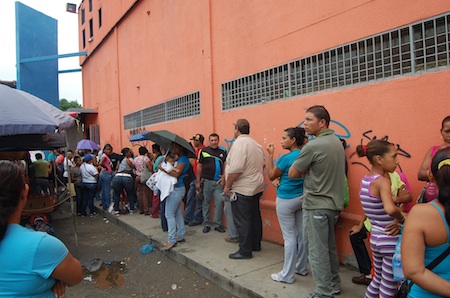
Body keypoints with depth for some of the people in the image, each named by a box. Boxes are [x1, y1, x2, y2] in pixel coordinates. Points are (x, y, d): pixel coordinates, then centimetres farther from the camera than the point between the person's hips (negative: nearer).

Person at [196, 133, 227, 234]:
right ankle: (206, 224, 19)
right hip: (206, 181, -2)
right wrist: (198, 182, -1)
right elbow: (199, 167, 1)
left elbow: (225, 166, 12)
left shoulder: (222, 152, 7)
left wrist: (223, 177, -3)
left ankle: (217, 224, 12)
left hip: (218, 182, 2)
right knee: (206, 203, 6)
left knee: (219, 202, -1)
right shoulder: (204, 151, 0)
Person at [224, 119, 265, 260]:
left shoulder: (239, 143, -18)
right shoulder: (256, 144, 12)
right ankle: (256, 245, 30)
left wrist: (227, 186, -15)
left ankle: (245, 251, 7)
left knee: (242, 221, -1)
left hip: (242, 190, -10)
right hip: (256, 188, 10)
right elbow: (262, 165, 19)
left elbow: (235, 169, -24)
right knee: (254, 217, 18)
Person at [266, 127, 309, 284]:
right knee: (301, 234, 15)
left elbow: (271, 176, -6)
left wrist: (270, 155, -5)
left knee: (290, 236, -1)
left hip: (286, 200, -7)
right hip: (301, 198, 8)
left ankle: (287, 275, 11)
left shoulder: (286, 158, -18)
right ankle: (301, 267, 30)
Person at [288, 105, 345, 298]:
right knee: (329, 248, 20)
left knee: (317, 251, 3)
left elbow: (292, 173, -12)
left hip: (316, 205, -9)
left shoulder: (313, 146, -19)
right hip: (333, 203, 9)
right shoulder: (336, 142, 7)